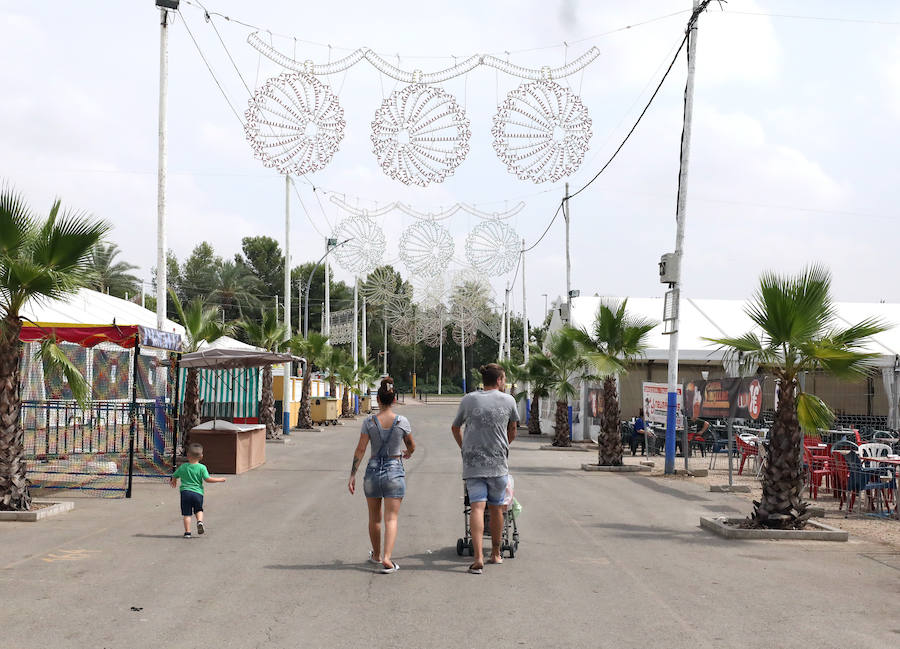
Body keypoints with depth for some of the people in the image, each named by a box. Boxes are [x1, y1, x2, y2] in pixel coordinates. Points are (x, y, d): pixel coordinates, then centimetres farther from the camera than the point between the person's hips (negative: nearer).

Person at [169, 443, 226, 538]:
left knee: (186, 513, 4)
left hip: (185, 492, 0)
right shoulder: (202, 467, -3)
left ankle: (187, 532, 0)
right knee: (198, 509, 22)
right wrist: (220, 480, 2)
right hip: (198, 492, 0)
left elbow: (174, 476, 15)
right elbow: (207, 479, -10)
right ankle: (200, 521, -5)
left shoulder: (183, 467, 5)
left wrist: (173, 482, 39)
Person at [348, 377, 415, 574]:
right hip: (395, 471, -1)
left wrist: (352, 475, -3)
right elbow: (411, 446, 9)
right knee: (391, 518, -1)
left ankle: (376, 554, 34)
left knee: (374, 517, 18)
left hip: (373, 471, 1)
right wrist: (408, 453, 32)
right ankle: (387, 559, -16)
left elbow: (360, 450, -7)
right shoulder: (402, 421, -5)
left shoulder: (369, 422, -5)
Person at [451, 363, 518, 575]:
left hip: (472, 462, 0)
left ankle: (478, 558, -19)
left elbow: (455, 428, 18)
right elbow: (512, 430, 18)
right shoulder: (508, 400, 3)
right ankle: (496, 553, 26)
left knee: (477, 507, -8)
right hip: (498, 462, 0)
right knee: (496, 509, 13)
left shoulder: (468, 400, 5)